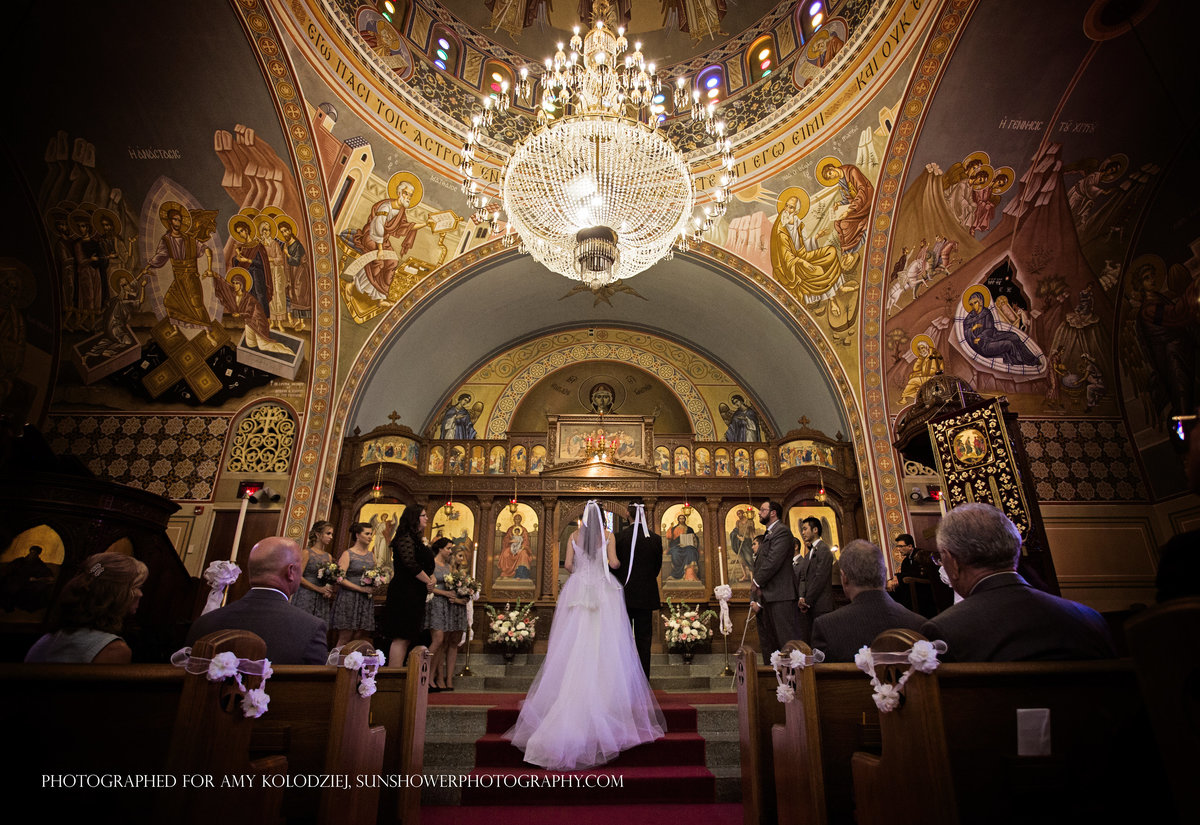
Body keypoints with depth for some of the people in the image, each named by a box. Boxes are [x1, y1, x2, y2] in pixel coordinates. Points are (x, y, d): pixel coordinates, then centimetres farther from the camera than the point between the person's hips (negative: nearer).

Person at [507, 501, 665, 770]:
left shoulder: (574, 536, 6)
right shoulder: (608, 536, 1)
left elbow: (568, 564, 2)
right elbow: (613, 562, -5)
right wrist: (618, 562, 17)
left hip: (577, 589, 2)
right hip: (604, 591, -2)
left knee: (574, 649, 5)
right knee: (603, 650, 2)